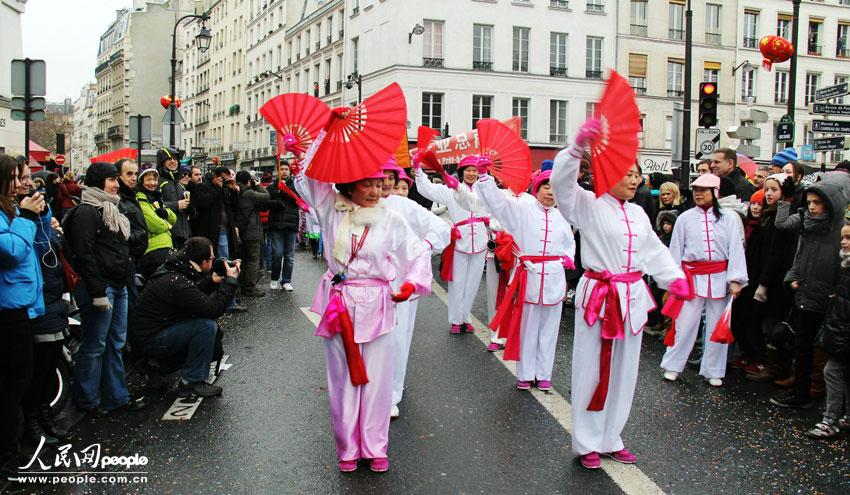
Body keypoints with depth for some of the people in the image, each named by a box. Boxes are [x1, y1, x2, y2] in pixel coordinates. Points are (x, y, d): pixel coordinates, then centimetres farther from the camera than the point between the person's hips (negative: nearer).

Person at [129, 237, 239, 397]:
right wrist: (231, 280, -16)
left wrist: (212, 280, 6)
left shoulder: (172, 270, 3)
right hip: (149, 342, -10)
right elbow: (214, 309, -25)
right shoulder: (177, 283, -27)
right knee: (207, 325, -21)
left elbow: (194, 294, 20)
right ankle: (191, 383, -10)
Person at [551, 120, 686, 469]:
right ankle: (587, 443, 17)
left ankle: (610, 438, 30)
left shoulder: (638, 213, 13)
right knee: (593, 369, 1)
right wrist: (579, 145, -35)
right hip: (599, 295, -6)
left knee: (623, 370, 14)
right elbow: (562, 181, -23)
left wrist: (673, 277, 4)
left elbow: (655, 250, 19)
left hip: (632, 297, 7)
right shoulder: (589, 205, -7)